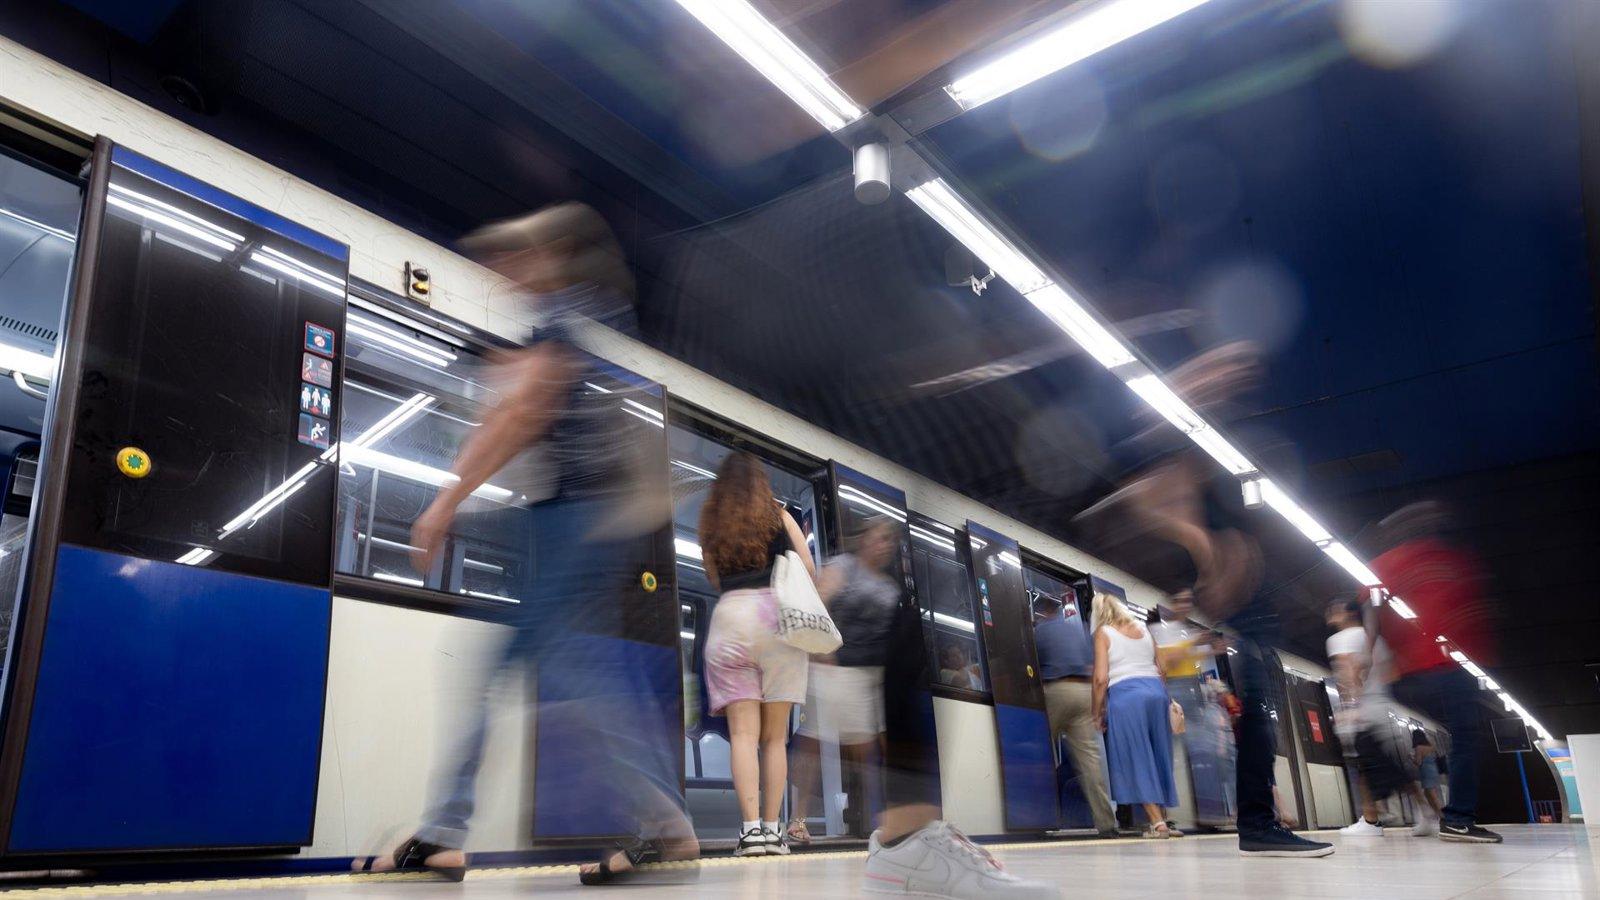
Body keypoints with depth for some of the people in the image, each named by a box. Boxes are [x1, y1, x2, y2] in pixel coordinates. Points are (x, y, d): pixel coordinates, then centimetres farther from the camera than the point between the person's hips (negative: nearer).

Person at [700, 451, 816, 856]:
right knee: (775, 736, 6)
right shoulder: (778, 516, 8)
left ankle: (751, 828, -11)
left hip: (729, 614, 0)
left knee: (743, 733, -1)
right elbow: (809, 570, 7)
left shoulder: (709, 524, 12)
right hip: (777, 615, 0)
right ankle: (771, 828, 4)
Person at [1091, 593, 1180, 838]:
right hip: (1157, 692, 5)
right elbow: (1161, 670, 15)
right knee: (1158, 758, 12)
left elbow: (1101, 678, -5)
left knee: (1137, 761, -1)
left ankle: (1158, 822, -4)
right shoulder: (1143, 629, 18)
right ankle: (1162, 817, 15)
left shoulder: (1103, 633, 3)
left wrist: (1098, 712, 3)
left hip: (1125, 695, -5)